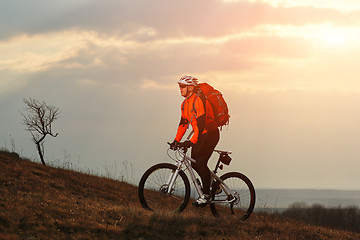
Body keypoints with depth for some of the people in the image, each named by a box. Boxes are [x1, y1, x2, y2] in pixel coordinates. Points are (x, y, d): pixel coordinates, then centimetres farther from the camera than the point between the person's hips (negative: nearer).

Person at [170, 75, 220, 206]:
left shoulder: (199, 100, -22)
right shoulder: (185, 104, 8)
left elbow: (201, 123, -29)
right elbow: (183, 123, 13)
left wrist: (192, 141, -33)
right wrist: (176, 140, 5)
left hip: (210, 134, -9)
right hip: (200, 135, 9)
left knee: (201, 163, -17)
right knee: (194, 163, 5)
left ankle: (206, 194, -11)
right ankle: (212, 184, 23)